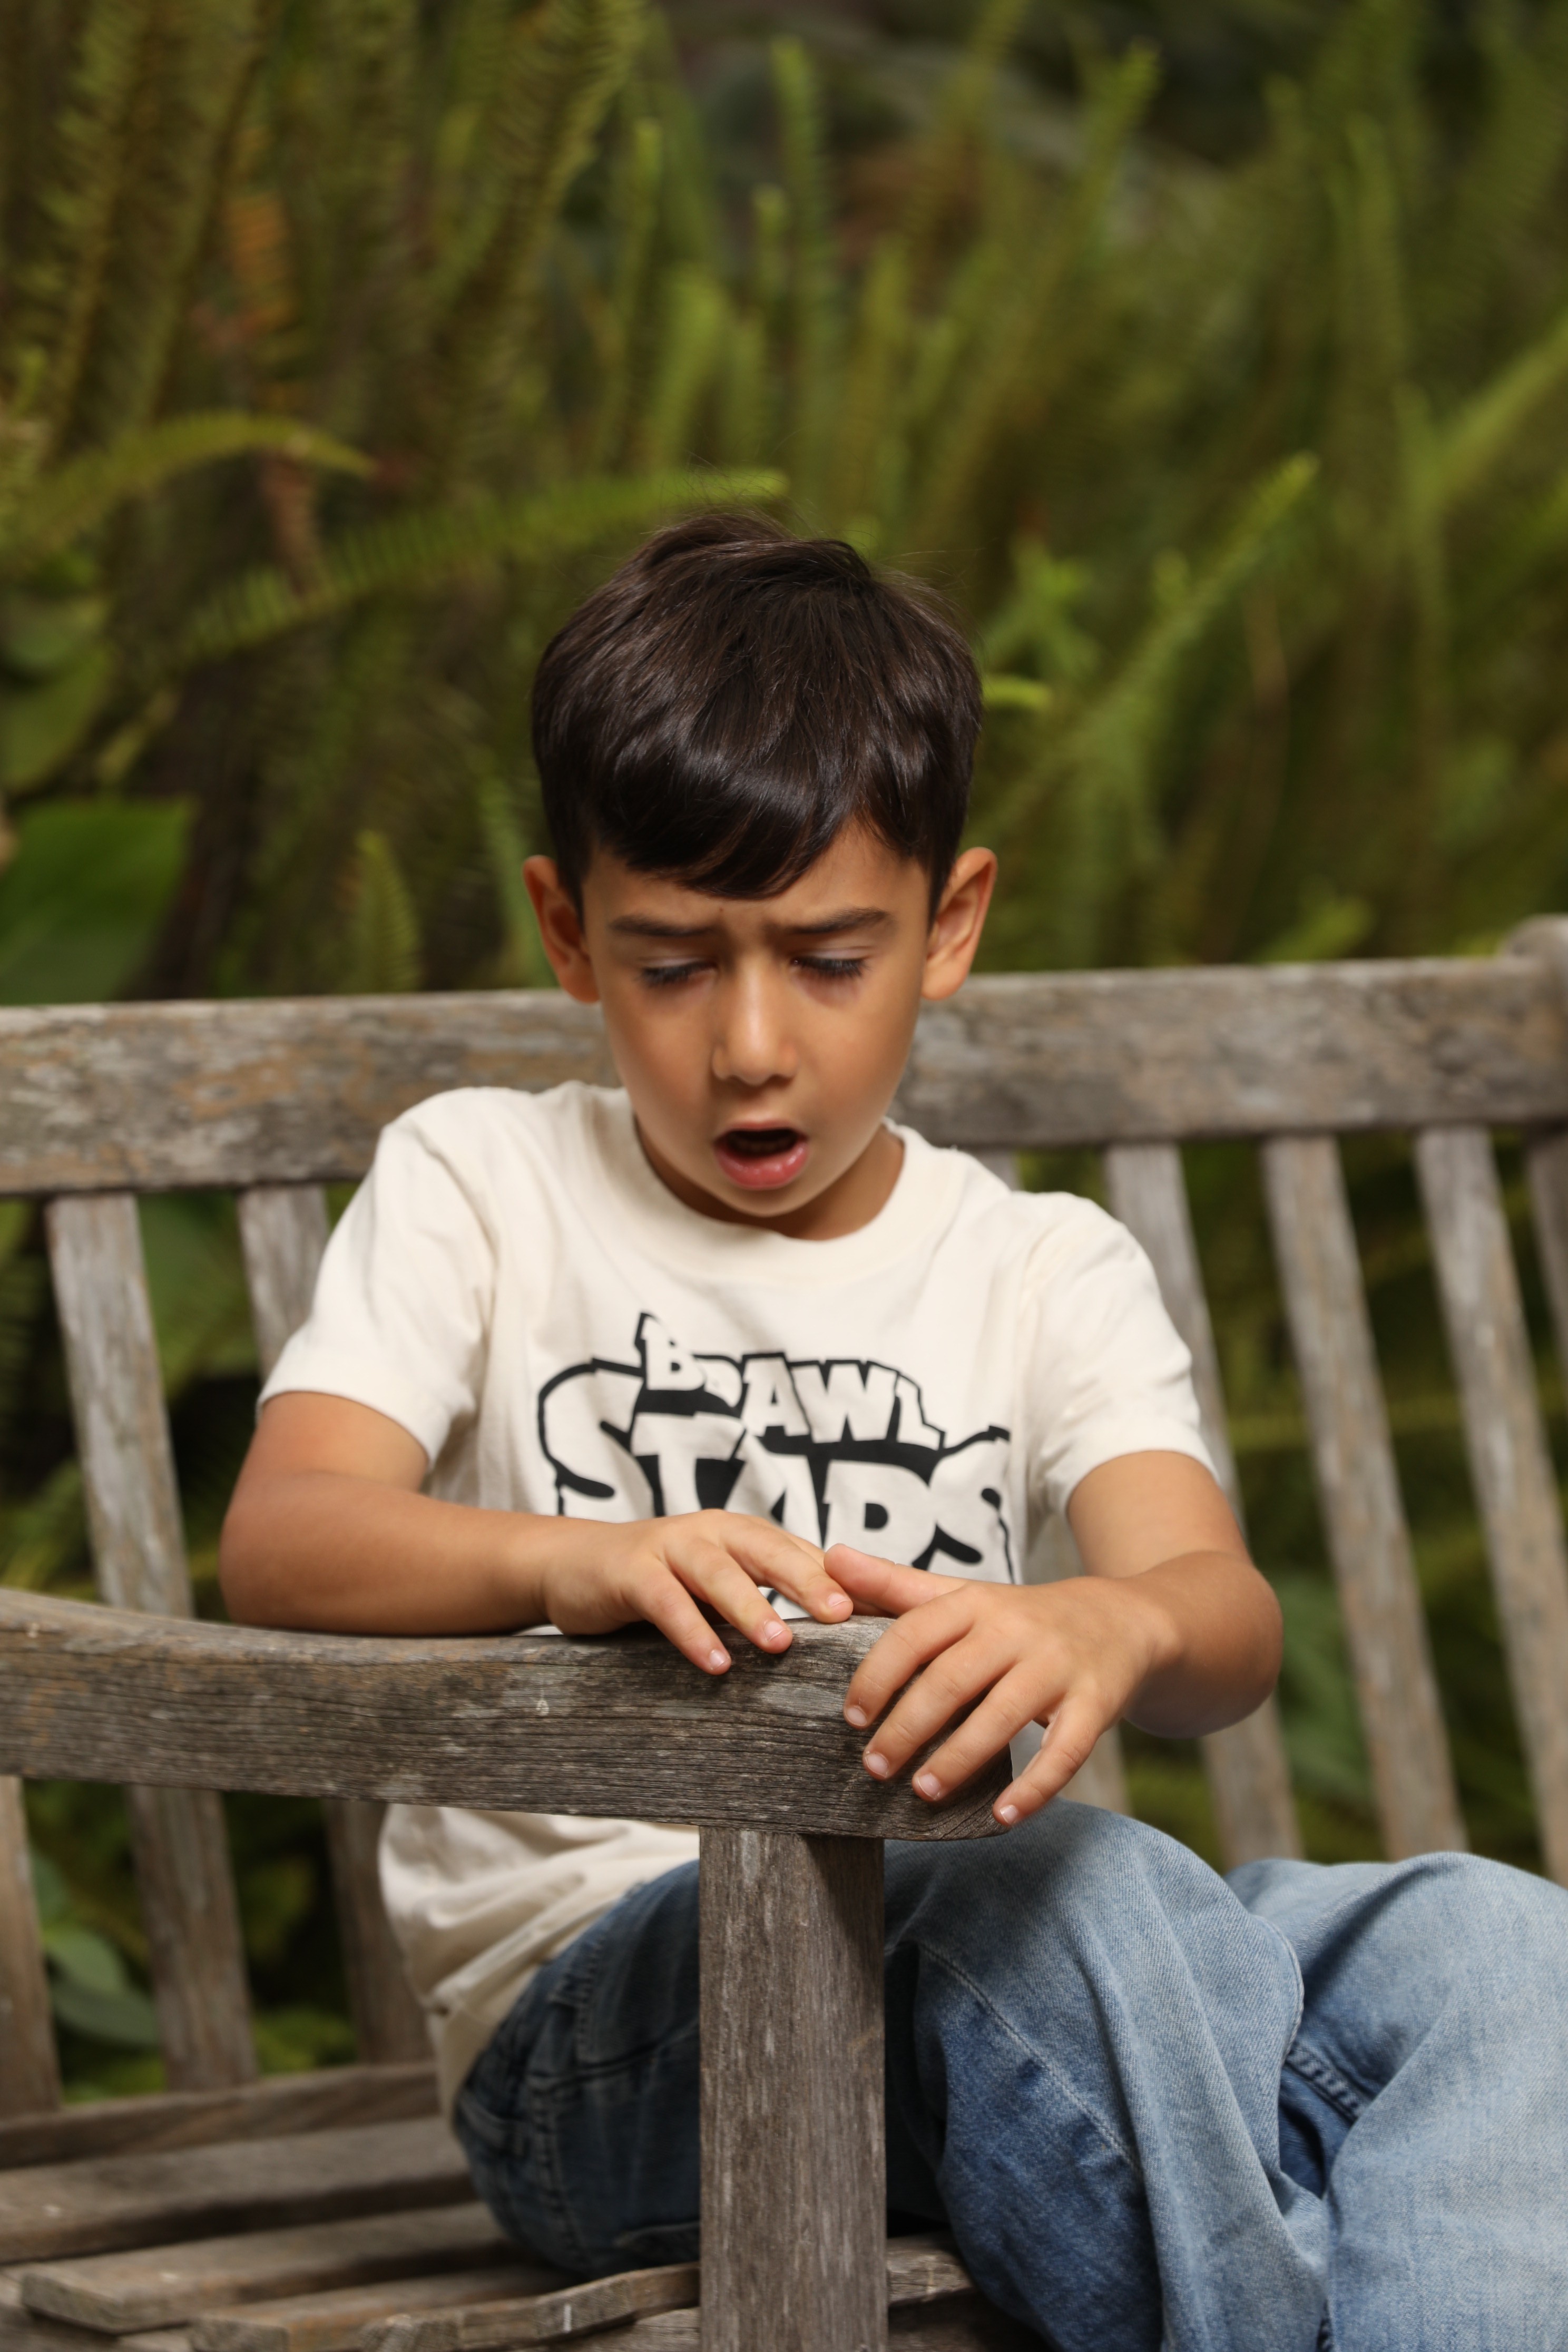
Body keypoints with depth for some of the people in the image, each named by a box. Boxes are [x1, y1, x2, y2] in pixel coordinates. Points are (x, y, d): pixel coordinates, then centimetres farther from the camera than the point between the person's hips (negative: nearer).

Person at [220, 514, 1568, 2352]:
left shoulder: (1046, 1271, 15)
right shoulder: (475, 1187, 9)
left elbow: (1226, 1611, -5)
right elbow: (281, 1538, -9)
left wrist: (1110, 1628, -32)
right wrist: (568, 1561, -31)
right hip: (588, 2021, -3)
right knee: (1063, 1893, -34)